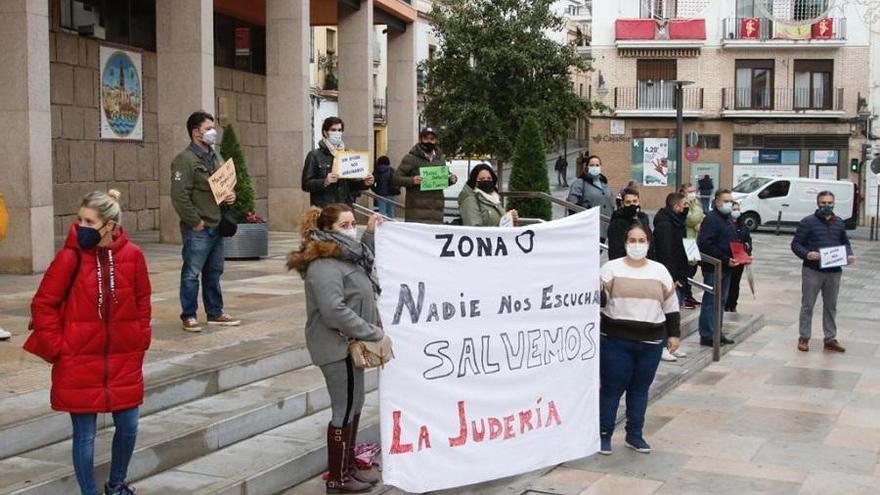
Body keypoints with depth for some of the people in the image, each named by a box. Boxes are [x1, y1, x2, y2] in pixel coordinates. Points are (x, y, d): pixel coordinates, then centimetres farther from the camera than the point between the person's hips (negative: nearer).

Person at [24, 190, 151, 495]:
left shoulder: (132, 255, -5)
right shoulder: (71, 257, -12)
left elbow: (142, 301, 9)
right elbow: (43, 305, -5)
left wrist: (140, 340, 7)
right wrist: (57, 348, -6)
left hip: (124, 360, 3)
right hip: (79, 363, -3)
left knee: (128, 427, 12)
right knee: (85, 434, 4)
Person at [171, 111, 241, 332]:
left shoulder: (214, 156, 15)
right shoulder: (185, 159, -13)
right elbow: (180, 196, -19)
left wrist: (230, 194, 6)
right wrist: (196, 222, -17)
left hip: (216, 226, 8)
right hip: (197, 229, -8)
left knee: (214, 272, 15)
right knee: (192, 273, 0)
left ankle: (215, 313, 25)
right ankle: (189, 316, 9)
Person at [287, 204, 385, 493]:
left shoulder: (343, 254, 9)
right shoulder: (324, 265, -22)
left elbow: (364, 262, 31)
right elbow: (335, 312, -29)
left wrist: (370, 234, 16)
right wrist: (373, 332, -22)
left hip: (349, 343, 10)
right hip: (337, 346, -10)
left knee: (354, 405, 18)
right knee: (345, 410, -1)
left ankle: (348, 465, 31)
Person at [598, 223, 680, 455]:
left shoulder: (660, 271, 7)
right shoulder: (611, 268, -2)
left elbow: (671, 306, 12)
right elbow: (599, 300, -6)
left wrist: (674, 334, 10)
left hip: (650, 343, 3)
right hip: (615, 341, -3)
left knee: (640, 389, 12)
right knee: (611, 388, 1)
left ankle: (634, 435, 24)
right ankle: (604, 434, 12)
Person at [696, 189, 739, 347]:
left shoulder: (728, 219, 17)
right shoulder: (711, 219, -14)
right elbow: (705, 245, -23)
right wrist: (725, 259, -22)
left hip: (726, 268, 10)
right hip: (714, 267, -10)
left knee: (721, 301, 15)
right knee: (711, 301, -5)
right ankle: (707, 336, -1)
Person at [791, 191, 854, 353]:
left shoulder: (839, 223, 10)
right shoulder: (808, 222, -5)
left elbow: (845, 242, 21)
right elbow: (796, 244, -6)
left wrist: (849, 255, 0)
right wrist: (807, 254, -24)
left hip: (834, 272, 5)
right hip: (812, 271, -4)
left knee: (831, 306, 11)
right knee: (808, 305, 3)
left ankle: (830, 339, 20)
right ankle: (804, 338, 12)